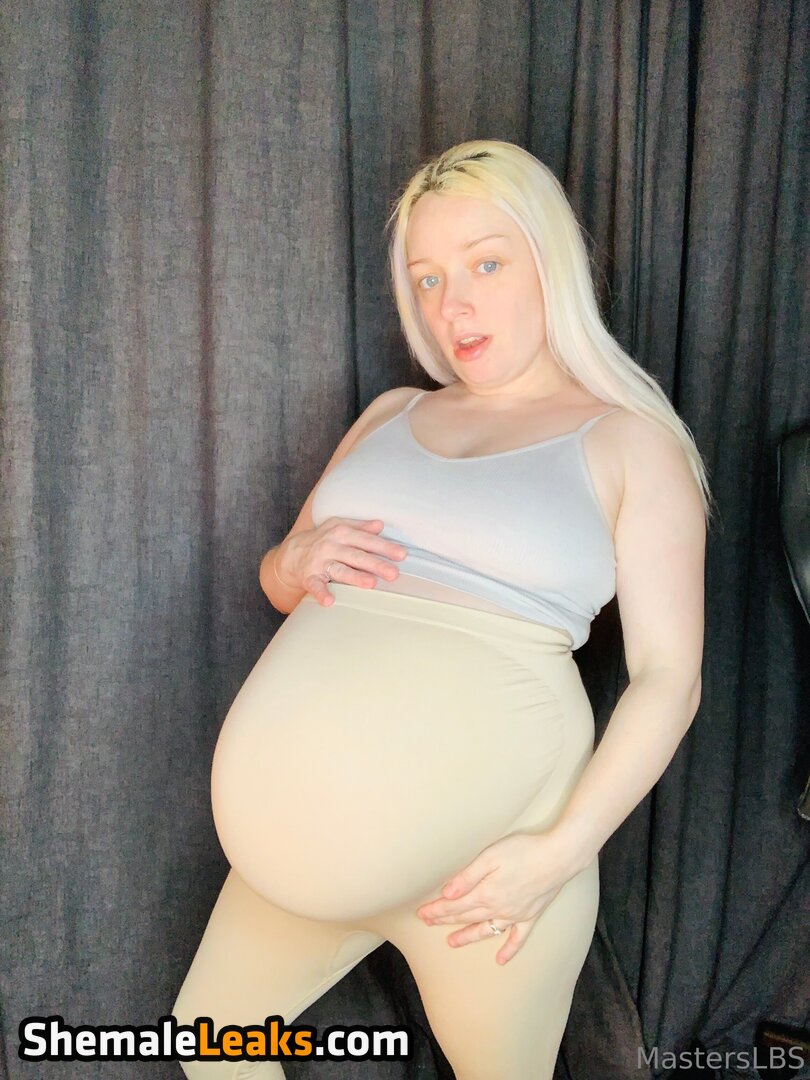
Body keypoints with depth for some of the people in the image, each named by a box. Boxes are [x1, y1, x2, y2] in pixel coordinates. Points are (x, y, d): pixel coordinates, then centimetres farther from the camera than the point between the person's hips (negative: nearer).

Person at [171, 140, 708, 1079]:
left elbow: (668, 677, -7)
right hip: (309, 835, 5)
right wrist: (301, 562, -5)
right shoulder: (391, 415, 12)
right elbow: (276, 575, 19)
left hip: (489, 853, -5)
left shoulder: (630, 442, -3)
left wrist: (564, 849, -17)